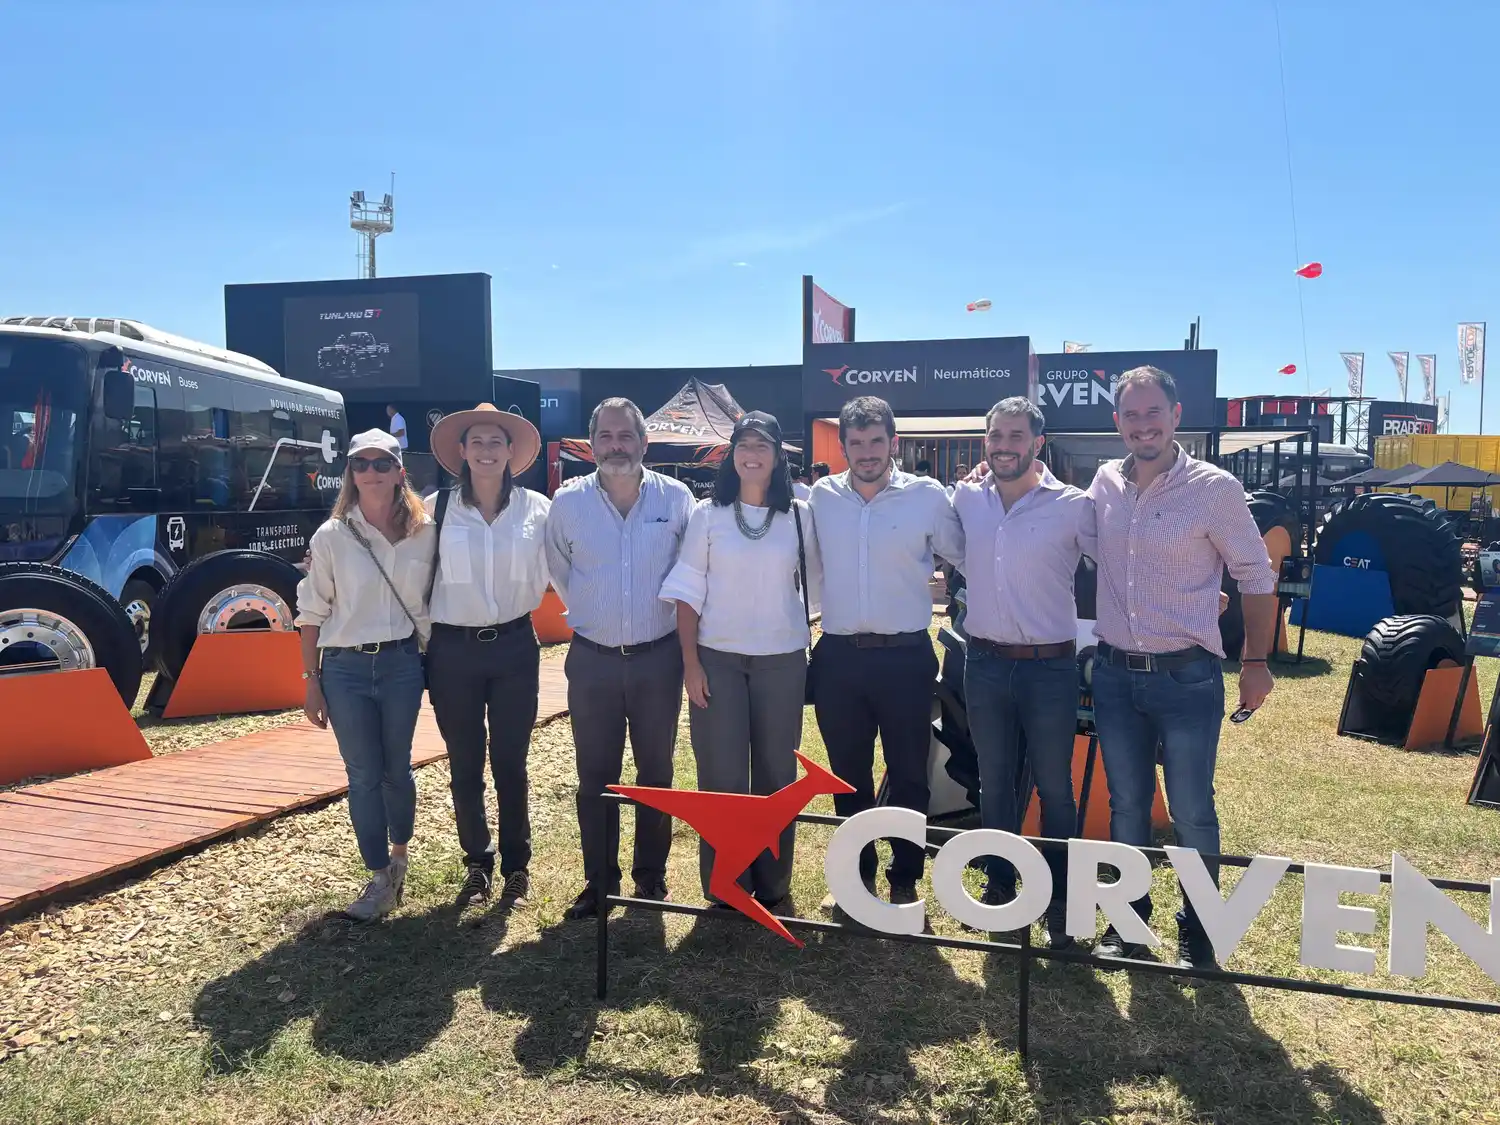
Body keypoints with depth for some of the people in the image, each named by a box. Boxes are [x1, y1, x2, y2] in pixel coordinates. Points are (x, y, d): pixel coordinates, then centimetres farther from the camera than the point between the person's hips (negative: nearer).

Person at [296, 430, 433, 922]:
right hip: (345, 668, -1)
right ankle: (380, 880, 15)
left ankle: (399, 855, 37)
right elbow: (312, 614, 1)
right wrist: (311, 682, -1)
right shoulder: (331, 537, -3)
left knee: (396, 768, 12)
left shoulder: (424, 533, 0)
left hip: (401, 664, 1)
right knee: (363, 775, 4)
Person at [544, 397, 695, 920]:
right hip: (592, 660, 1)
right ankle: (599, 879, 24)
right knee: (595, 777, 8)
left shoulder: (676, 498, -5)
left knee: (656, 772, 12)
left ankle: (651, 875, 27)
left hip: (658, 657, 0)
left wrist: (671, 617, 9)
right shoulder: (568, 502, -3)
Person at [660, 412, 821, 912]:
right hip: (718, 658, -1)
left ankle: (772, 885, 23)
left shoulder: (799, 516, 4)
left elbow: (816, 584, 11)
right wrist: (690, 662, -7)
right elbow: (688, 592, 0)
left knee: (777, 775, 8)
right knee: (721, 776, 2)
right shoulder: (707, 514, 1)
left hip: (782, 661, 1)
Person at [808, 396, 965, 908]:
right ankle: (857, 875, 31)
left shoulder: (927, 496, -3)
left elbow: (966, 557, 9)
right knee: (848, 775, 14)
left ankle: (904, 880, 25)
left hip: (905, 656, -2)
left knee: (908, 776, 8)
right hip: (838, 656, 2)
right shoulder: (821, 496, 3)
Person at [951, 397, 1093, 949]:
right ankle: (999, 885, 32)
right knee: (993, 782, 15)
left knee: (1054, 787, 8)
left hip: (1050, 667, -3)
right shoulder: (965, 499, 1)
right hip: (984, 662, 3)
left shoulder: (1074, 506, -9)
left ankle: (1059, 900, 24)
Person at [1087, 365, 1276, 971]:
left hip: (1186, 677, -4)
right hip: (1114, 675, 4)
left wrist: (1255, 661, -1)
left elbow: (1257, 577, -1)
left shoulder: (1215, 488, -9)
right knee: (1126, 806, 15)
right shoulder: (1105, 482, 3)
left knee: (1192, 814, 7)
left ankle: (1197, 928, 27)